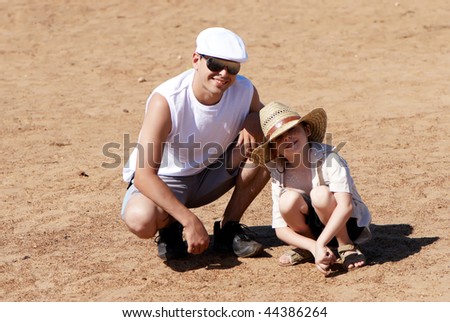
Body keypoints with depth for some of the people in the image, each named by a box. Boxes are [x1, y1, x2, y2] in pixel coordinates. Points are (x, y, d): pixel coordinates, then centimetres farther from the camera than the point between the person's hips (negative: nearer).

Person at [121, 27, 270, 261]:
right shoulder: (166, 100, -31)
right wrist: (190, 220, -41)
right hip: (163, 181, -5)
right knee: (141, 220, -38)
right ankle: (169, 227, 1)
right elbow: (144, 176, -34)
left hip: (210, 175, 5)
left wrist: (253, 122, -19)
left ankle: (228, 228, -2)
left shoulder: (244, 91, -16)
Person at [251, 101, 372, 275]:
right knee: (288, 200, -28)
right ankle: (307, 249, 0)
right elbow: (280, 229, -12)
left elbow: (345, 206, -33)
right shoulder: (279, 175, -10)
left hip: (349, 225, -3)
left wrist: (320, 244, -42)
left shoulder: (329, 158, -22)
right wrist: (314, 247, -29)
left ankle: (347, 247, -10)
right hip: (314, 229, 3)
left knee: (320, 194, -34)